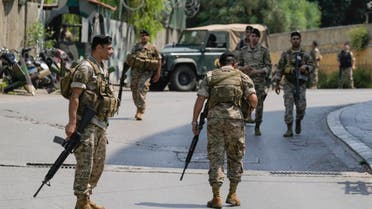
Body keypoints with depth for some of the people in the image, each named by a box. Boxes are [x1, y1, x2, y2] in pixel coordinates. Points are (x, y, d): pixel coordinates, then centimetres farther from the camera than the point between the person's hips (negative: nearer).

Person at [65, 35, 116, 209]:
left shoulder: (102, 69, 17)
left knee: (98, 165, 12)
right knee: (85, 165, -7)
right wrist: (72, 122, -26)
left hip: (100, 124, 9)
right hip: (86, 124, -9)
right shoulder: (85, 68, -12)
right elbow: (74, 97, -18)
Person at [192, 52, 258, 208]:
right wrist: (252, 108, 22)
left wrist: (195, 120, 5)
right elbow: (252, 99, 0)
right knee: (236, 156, 15)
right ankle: (232, 195, 19)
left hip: (214, 117, 0)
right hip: (234, 117, 0)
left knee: (215, 156, 5)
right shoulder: (242, 77, 11)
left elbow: (200, 99, 2)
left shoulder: (210, 76, 13)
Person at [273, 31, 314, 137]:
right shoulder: (285, 54, 4)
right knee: (288, 106, -7)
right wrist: (277, 84, 3)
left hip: (301, 84, 0)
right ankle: (289, 129, -4)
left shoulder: (305, 54, 5)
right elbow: (279, 69, 6)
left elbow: (312, 67, 5)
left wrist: (306, 67, -18)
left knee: (301, 107, -4)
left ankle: (298, 122, 26)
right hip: (289, 84, 0)